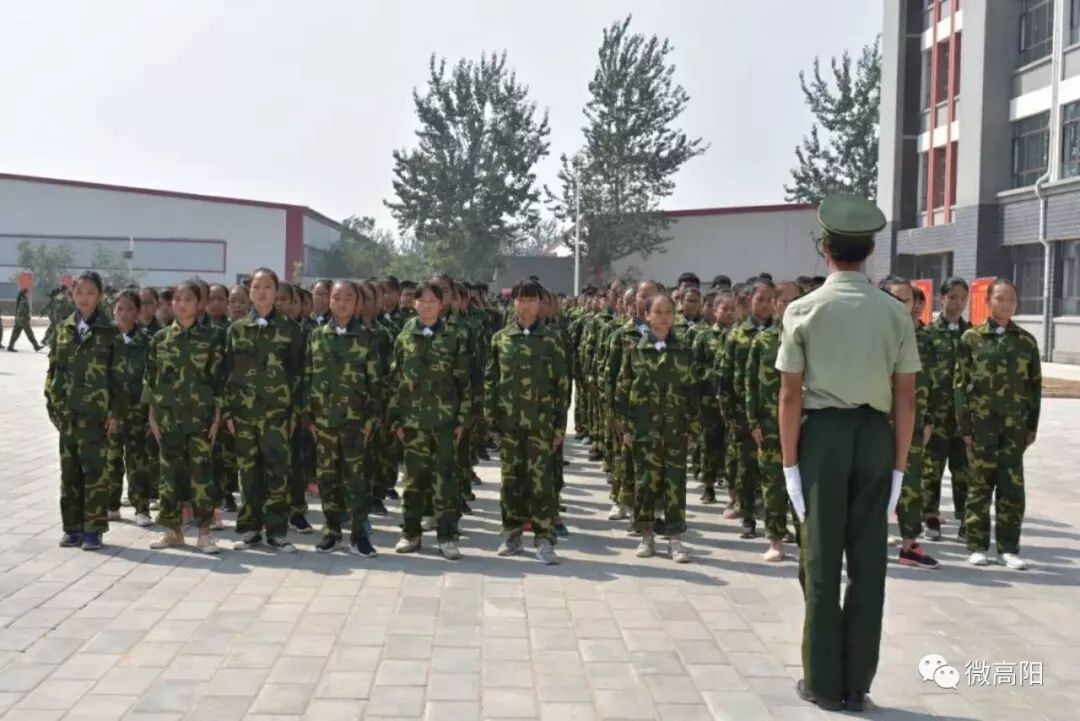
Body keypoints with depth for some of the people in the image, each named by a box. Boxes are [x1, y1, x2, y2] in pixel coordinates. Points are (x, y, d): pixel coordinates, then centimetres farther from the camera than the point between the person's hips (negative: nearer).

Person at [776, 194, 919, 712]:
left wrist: (790, 462, -2)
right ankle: (856, 685, 20)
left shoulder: (803, 310, -6)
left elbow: (790, 396, -8)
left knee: (822, 562, 8)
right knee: (868, 563, 10)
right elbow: (905, 399, 1)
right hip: (874, 437, 2)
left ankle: (823, 683, 17)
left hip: (824, 435, -2)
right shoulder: (895, 312, 1)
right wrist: (898, 464, 8)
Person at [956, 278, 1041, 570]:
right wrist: (964, 425, -5)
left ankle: (1009, 548, 11)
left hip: (1015, 425, 2)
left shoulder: (1026, 340, 8)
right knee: (981, 484, 4)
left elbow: (1035, 386, 10)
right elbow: (961, 384, 1)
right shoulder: (972, 337, 2)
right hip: (981, 423, -2)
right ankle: (977, 546, 13)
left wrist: (1032, 425, 5)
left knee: (1013, 487, 2)